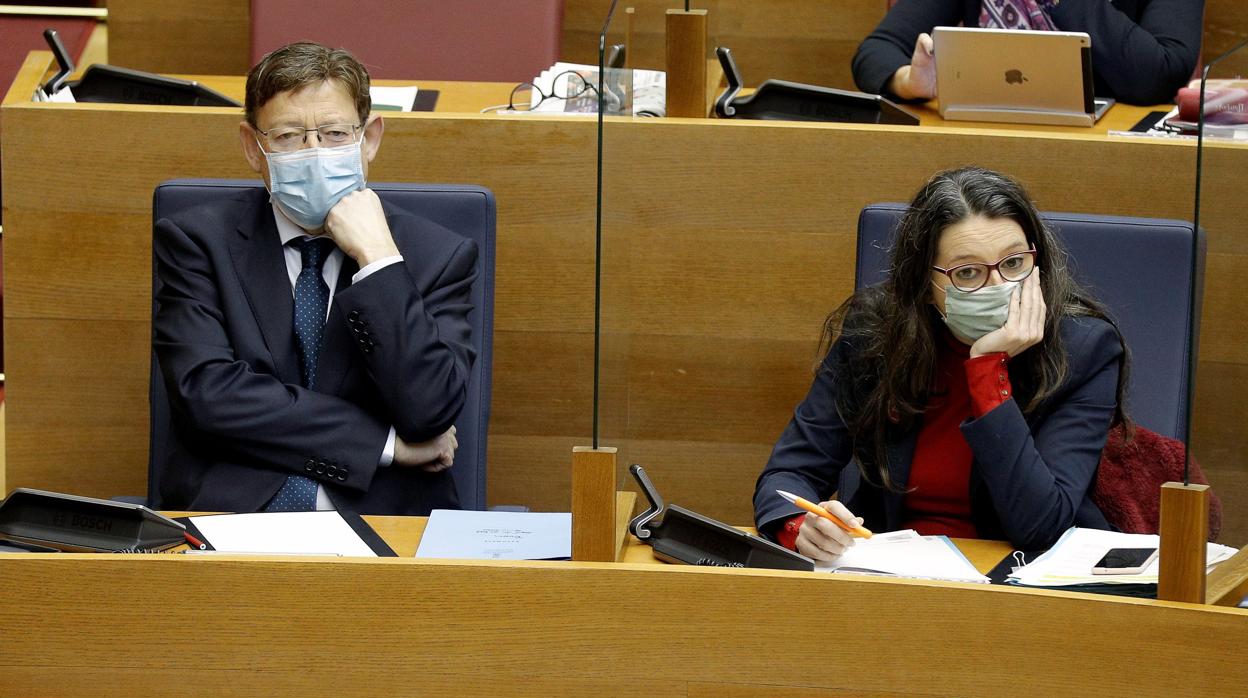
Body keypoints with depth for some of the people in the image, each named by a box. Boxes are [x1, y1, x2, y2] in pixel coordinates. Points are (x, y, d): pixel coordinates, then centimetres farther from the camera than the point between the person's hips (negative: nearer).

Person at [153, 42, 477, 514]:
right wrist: (385, 442, -7)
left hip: (381, 516, 0)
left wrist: (377, 258, -9)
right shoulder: (196, 241, 7)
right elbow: (205, 393, -7)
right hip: (234, 511, 0)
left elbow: (430, 412, -6)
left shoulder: (437, 256, 8)